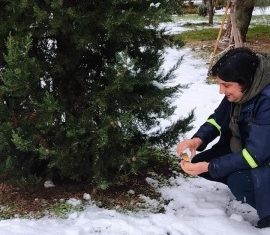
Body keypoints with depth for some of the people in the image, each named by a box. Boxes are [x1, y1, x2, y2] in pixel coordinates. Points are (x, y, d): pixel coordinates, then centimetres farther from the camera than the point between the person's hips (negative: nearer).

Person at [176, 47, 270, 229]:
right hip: (241, 148, 8)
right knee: (197, 163, -2)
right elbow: (218, 119, 1)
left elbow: (255, 154, -32)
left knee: (238, 180, -33)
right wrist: (198, 139, -19)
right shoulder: (239, 91, -11)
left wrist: (210, 167, -29)